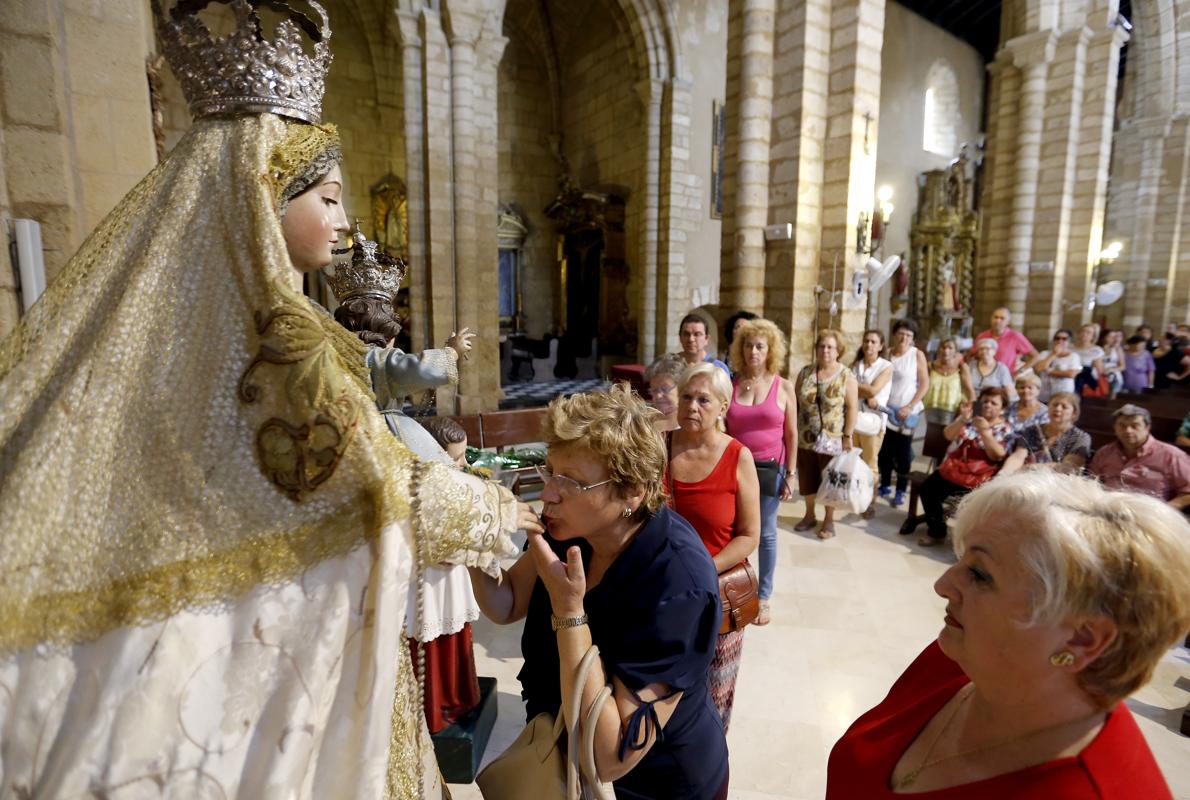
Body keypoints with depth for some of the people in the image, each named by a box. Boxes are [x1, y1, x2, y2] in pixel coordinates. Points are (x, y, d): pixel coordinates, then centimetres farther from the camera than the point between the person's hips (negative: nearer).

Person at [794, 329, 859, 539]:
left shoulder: (846, 376, -6)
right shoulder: (805, 372, 2)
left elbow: (852, 408, -7)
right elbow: (795, 402, 6)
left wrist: (847, 436, -11)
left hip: (832, 440, -3)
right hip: (805, 438, 3)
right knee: (807, 478, 12)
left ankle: (829, 520, 21)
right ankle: (809, 515, 28)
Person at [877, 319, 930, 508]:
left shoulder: (917, 355, -5)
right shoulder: (886, 354, 3)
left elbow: (925, 384, -6)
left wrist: (910, 407, -12)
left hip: (906, 412, -3)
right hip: (886, 409, 3)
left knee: (903, 453, 0)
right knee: (884, 451, 10)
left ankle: (900, 491, 12)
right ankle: (885, 486, 25)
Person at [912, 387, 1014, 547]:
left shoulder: (1005, 430, 4)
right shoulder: (970, 418, 12)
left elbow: (997, 456, -12)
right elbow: (948, 436, -3)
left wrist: (985, 431, -22)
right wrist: (963, 419, -20)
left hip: (977, 477, -4)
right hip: (952, 469, 4)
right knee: (928, 487, -17)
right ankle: (937, 532, -2)